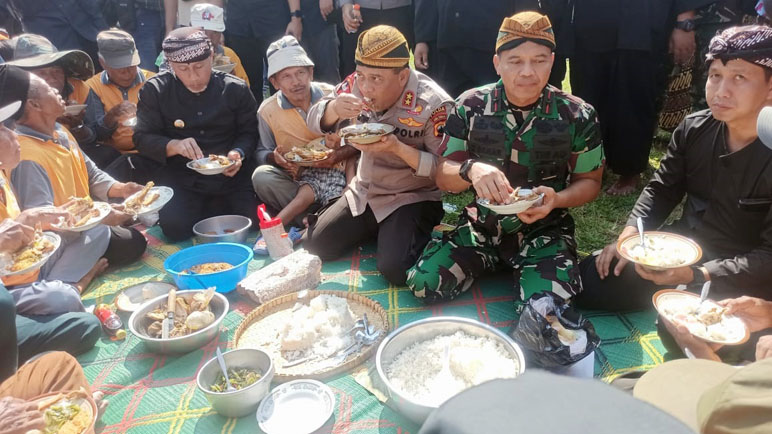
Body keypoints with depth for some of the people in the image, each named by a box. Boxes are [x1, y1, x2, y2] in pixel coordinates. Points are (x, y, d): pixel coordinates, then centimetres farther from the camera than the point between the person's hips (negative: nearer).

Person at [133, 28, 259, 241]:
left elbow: (249, 132, 6)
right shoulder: (155, 91, 0)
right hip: (180, 177, 0)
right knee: (175, 228, -23)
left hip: (231, 176, 1)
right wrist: (173, 146, -23)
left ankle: (215, 208, 16)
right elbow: (142, 138, -1)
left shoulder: (236, 89, 1)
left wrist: (238, 153, -17)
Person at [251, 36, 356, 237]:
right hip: (294, 176, 2)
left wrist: (338, 156, -18)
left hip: (333, 172, -2)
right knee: (261, 176, -28)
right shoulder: (267, 111, 0)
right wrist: (274, 157, -12)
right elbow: (261, 152, 11)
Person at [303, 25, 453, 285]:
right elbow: (315, 123, -3)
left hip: (414, 198, -5)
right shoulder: (357, 83, -10)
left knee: (394, 269, -24)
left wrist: (397, 147, -34)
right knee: (314, 246, 2)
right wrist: (333, 109, -27)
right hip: (363, 192, 6)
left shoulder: (433, 105, -24)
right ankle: (376, 231, 24)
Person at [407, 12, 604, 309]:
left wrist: (557, 200, -21)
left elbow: (589, 181, 3)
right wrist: (470, 170, -30)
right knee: (423, 284, -16)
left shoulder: (577, 115, -9)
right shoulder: (471, 106, -8)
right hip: (481, 224, 2)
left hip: (544, 230, -1)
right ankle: (493, 261, 10)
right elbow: (444, 177, -5)